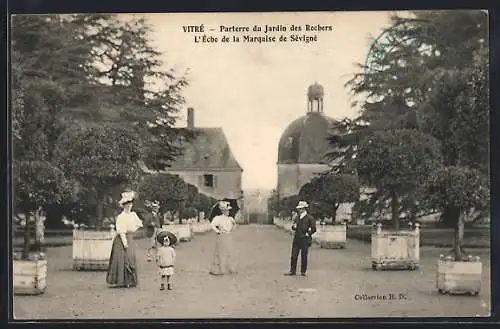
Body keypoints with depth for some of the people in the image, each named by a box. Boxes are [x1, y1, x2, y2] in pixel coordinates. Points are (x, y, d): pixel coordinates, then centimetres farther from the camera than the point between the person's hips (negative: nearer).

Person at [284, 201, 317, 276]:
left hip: (305, 240, -5)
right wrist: (293, 227, 0)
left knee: (304, 256, 2)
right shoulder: (297, 218, 14)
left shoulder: (309, 218, -5)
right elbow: (294, 227, 22)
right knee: (294, 256, 4)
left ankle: (303, 271, 13)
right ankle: (292, 271, 11)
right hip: (296, 239, 5)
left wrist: (308, 234, -11)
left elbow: (313, 229, -5)